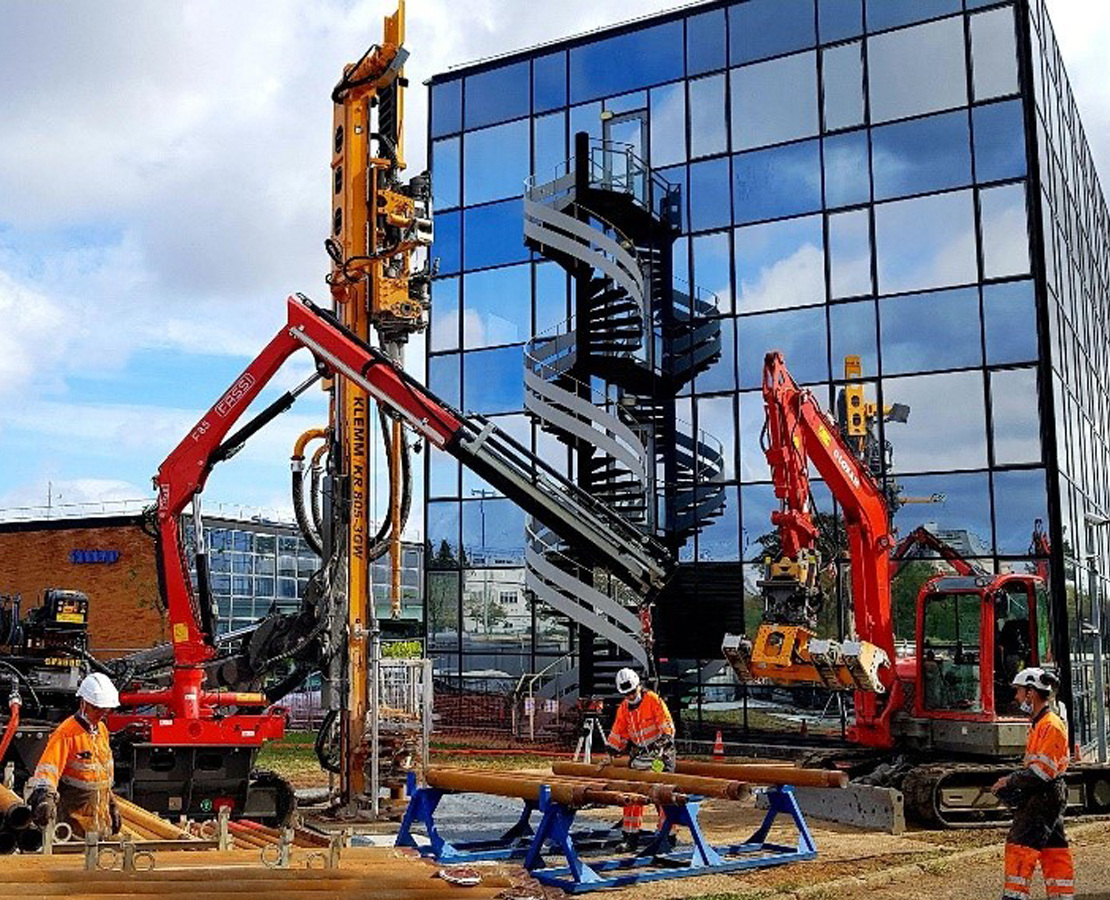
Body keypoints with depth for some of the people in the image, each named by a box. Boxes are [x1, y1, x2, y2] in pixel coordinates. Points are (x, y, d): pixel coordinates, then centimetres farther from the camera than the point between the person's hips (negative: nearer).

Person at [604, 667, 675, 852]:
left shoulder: (653, 700, -12)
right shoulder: (623, 709, 6)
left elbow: (667, 726, -15)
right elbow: (617, 734, 15)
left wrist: (661, 746, -25)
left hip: (661, 750, -5)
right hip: (639, 752, 5)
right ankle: (631, 836, 5)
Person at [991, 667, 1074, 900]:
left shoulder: (1051, 726, -17)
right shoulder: (1039, 724, 15)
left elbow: (1043, 770, -22)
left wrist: (1010, 781, -16)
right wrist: (1013, 781, 8)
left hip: (1045, 796, -10)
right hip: (1041, 796, 10)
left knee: (1020, 846, -10)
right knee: (1053, 851, 13)